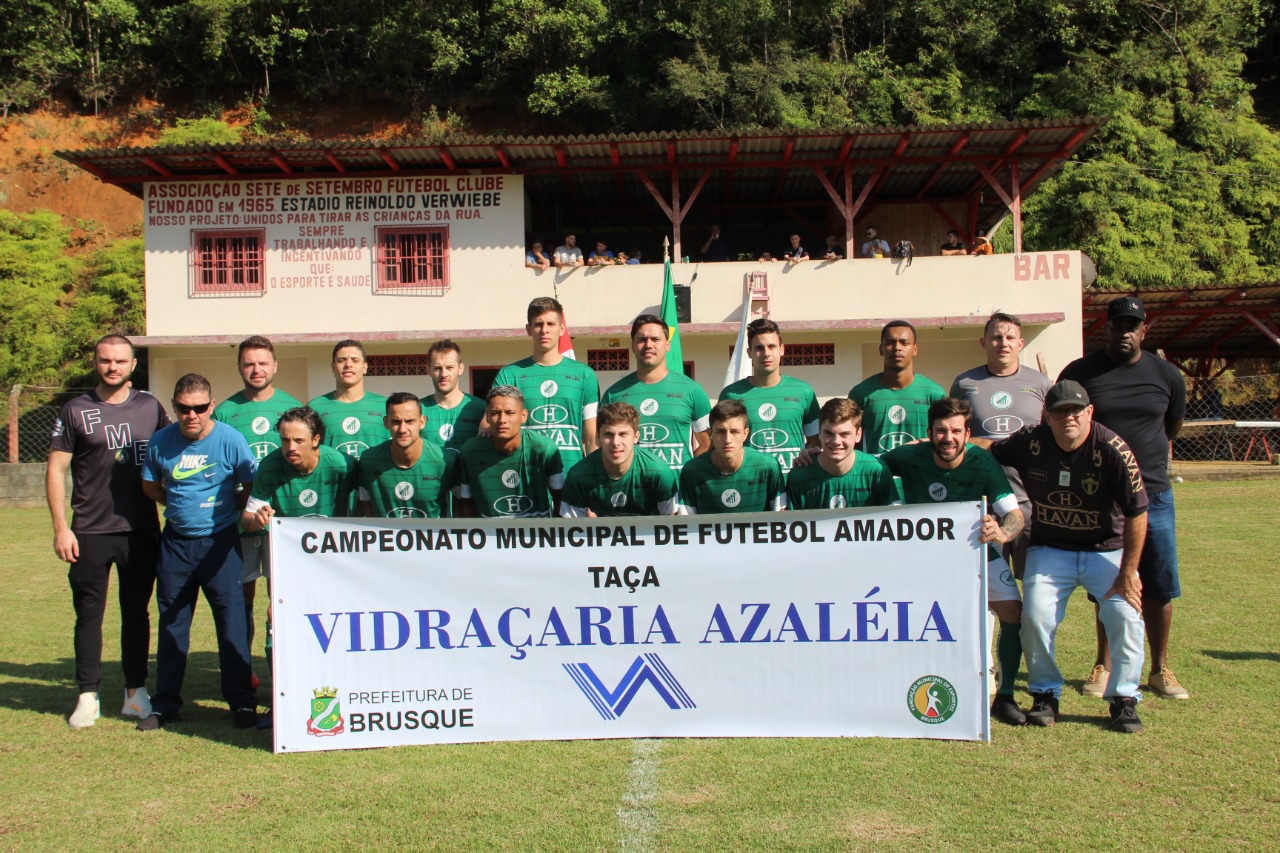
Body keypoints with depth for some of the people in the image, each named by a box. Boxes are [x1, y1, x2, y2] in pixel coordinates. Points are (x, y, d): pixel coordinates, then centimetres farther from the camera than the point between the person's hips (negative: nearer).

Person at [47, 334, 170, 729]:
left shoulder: (150, 407, 7)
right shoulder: (75, 411, 1)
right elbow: (56, 469, 0)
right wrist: (60, 527, -6)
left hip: (142, 531, 2)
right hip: (90, 533, -1)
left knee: (137, 612, 9)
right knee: (88, 615, 5)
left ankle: (136, 692, 18)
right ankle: (87, 697, 14)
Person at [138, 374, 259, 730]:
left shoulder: (230, 439, -10)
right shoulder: (161, 441, -1)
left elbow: (252, 486, -2)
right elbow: (149, 485, 13)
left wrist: (226, 508, -5)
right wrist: (180, 505, 5)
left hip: (220, 542, -3)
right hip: (176, 542, 3)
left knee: (232, 621, -1)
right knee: (171, 623, 10)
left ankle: (242, 703, 10)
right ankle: (165, 704, 22)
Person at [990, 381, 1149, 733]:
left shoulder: (1112, 450, -21)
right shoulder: (1029, 443, -13)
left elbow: (1137, 513, -16)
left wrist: (1128, 572, -15)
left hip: (1106, 549, -1)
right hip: (1049, 549, 1)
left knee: (1125, 615, -17)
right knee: (1035, 617, -14)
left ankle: (1123, 699, 3)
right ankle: (1045, 694, 8)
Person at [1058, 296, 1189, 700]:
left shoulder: (1167, 375, 4)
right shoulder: (1079, 373, -2)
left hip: (1154, 496, 2)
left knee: (1159, 587, 5)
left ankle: (1160, 669, 19)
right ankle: (1104, 665, 20)